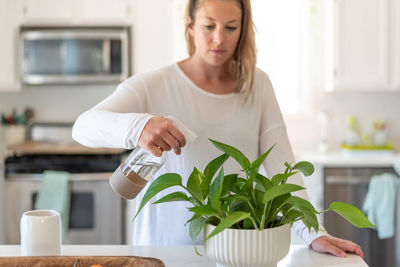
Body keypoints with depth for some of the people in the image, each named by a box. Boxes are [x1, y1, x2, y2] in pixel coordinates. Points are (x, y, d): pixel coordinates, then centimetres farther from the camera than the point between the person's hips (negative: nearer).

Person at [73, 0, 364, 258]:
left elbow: (280, 164, -2)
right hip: (166, 245, -1)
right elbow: (83, 126, -15)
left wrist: (314, 233, -14)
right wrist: (137, 125, -36)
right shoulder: (154, 85, -5)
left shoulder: (257, 84, 4)